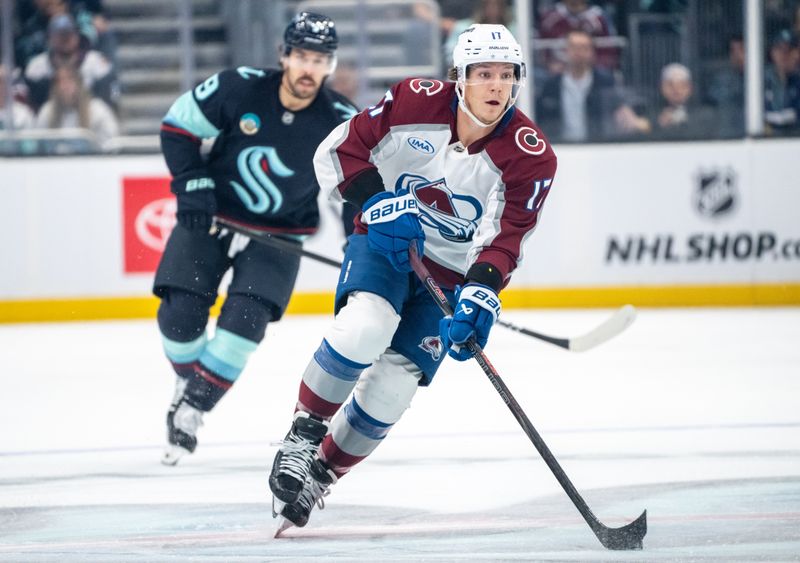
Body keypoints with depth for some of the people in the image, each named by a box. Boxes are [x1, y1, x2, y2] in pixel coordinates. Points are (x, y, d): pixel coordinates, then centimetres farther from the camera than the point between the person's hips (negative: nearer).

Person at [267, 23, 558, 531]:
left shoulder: (531, 157, -17)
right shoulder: (416, 102, -16)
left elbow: (505, 239, -20)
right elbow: (338, 152, -10)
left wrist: (480, 294, -37)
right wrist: (378, 203, -25)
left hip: (453, 274, 1)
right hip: (385, 243, -1)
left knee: (391, 388, -10)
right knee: (365, 327, -31)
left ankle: (320, 474, 12)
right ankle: (303, 433, -11)